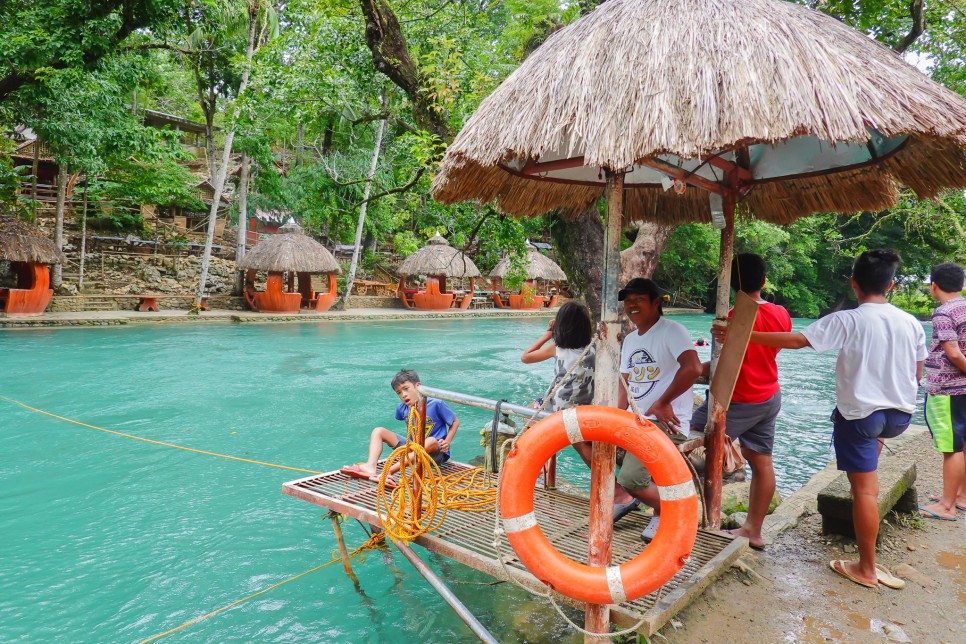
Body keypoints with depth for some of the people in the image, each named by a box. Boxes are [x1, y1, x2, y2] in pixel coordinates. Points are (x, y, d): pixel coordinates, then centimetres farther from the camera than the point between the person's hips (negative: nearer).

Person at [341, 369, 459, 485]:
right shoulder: (402, 408, 1)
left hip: (436, 453, -5)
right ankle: (371, 467, -32)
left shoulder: (436, 404, -13)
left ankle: (389, 471, -48)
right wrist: (409, 437, 5)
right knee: (378, 431, -3)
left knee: (431, 441, -41)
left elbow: (455, 422, -3)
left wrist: (447, 443, -13)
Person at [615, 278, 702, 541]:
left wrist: (662, 403, -21)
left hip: (666, 421, -9)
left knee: (631, 480, -20)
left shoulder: (671, 331, -11)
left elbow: (693, 369, -26)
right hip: (634, 420, 9)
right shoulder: (629, 340, 16)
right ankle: (623, 496, 22)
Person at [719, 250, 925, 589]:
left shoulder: (847, 321, -15)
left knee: (864, 490, 2)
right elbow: (917, 375, 8)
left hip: (860, 414, -5)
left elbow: (796, 341, -21)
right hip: (900, 414, 5)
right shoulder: (911, 323, 0)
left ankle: (866, 569, 12)